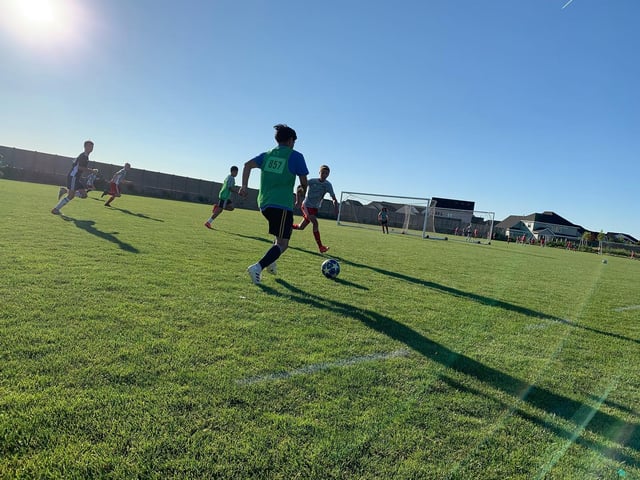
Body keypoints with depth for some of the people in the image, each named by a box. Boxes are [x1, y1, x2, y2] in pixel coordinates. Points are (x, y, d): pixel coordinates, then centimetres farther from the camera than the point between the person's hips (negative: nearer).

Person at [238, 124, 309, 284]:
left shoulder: (267, 155, 16)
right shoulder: (295, 156, 2)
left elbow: (248, 165, 2)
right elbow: (303, 182, 2)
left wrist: (244, 186, -2)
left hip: (264, 204, 7)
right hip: (282, 205, -7)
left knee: (281, 234, 30)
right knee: (282, 244, -6)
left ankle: (271, 261, 22)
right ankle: (258, 267, -25)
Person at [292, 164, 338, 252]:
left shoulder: (328, 185, -3)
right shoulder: (312, 181, -11)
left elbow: (334, 198, -5)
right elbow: (299, 190, -1)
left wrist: (335, 206, -23)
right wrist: (298, 200, -12)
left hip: (315, 208, 5)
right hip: (306, 205, -5)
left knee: (301, 227, 8)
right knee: (315, 223, -22)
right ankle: (320, 247, -21)